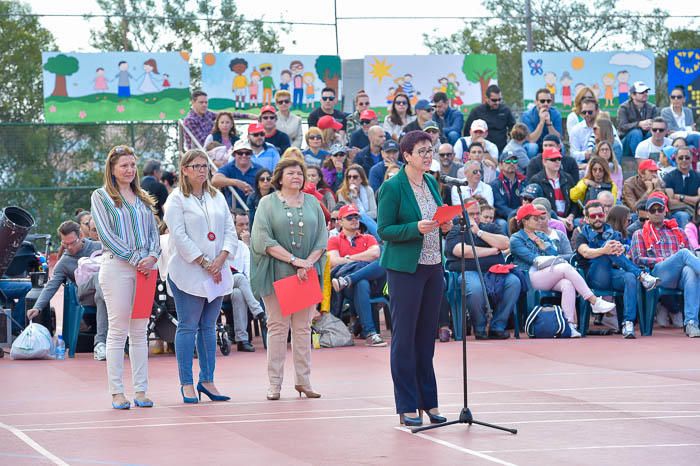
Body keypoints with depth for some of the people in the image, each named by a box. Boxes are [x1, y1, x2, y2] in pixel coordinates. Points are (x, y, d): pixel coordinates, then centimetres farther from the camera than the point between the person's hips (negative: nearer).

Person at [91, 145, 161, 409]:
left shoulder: (143, 199, 18)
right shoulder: (101, 197, 3)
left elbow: (154, 231, 15)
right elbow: (106, 234, -6)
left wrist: (152, 256, -5)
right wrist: (135, 260, -11)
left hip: (145, 268, 5)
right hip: (116, 266, -5)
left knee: (140, 332, 4)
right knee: (117, 330, -5)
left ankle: (141, 390, 6)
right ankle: (117, 392, -3)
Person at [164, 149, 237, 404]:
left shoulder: (217, 197, 14)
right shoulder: (177, 199, -3)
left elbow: (230, 230, 10)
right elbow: (179, 236, -11)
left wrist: (220, 259, -6)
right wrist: (204, 263, -14)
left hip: (216, 272, 6)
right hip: (188, 273, -6)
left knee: (209, 326, 8)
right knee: (188, 327, -4)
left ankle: (207, 380, 12)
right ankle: (187, 384, -2)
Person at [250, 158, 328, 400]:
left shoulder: (312, 203, 11)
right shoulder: (268, 203, 1)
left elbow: (322, 237, 6)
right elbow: (263, 239, -9)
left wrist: (309, 262, -10)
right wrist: (294, 259, -14)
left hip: (306, 274, 3)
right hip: (276, 274, -3)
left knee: (303, 327, 4)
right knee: (277, 327, -2)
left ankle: (303, 380, 9)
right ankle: (275, 383, 0)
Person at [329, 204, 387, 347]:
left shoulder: (368, 238, 29)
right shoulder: (334, 241, 23)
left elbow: (375, 253, 6)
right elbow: (334, 261, 3)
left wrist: (349, 258, 4)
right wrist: (362, 260, 3)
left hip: (371, 278, 3)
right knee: (361, 284, -41)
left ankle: (347, 280, -42)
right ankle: (370, 333, -47)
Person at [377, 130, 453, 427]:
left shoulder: (431, 183, 11)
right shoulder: (392, 187, -10)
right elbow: (384, 230, -11)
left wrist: (444, 226, -1)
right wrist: (416, 228, -23)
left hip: (433, 267, 7)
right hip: (405, 268, -7)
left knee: (427, 335, 11)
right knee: (404, 336, -2)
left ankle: (428, 401, 18)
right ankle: (407, 407, 3)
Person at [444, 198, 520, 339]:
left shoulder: (490, 228, 24)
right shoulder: (455, 232, 10)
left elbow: (505, 244, 5)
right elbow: (463, 251, -10)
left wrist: (479, 232, 1)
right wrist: (492, 250, 1)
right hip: (469, 272, -4)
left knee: (514, 282, -25)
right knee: (475, 288, -38)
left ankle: (497, 326, -18)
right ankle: (480, 328, -16)